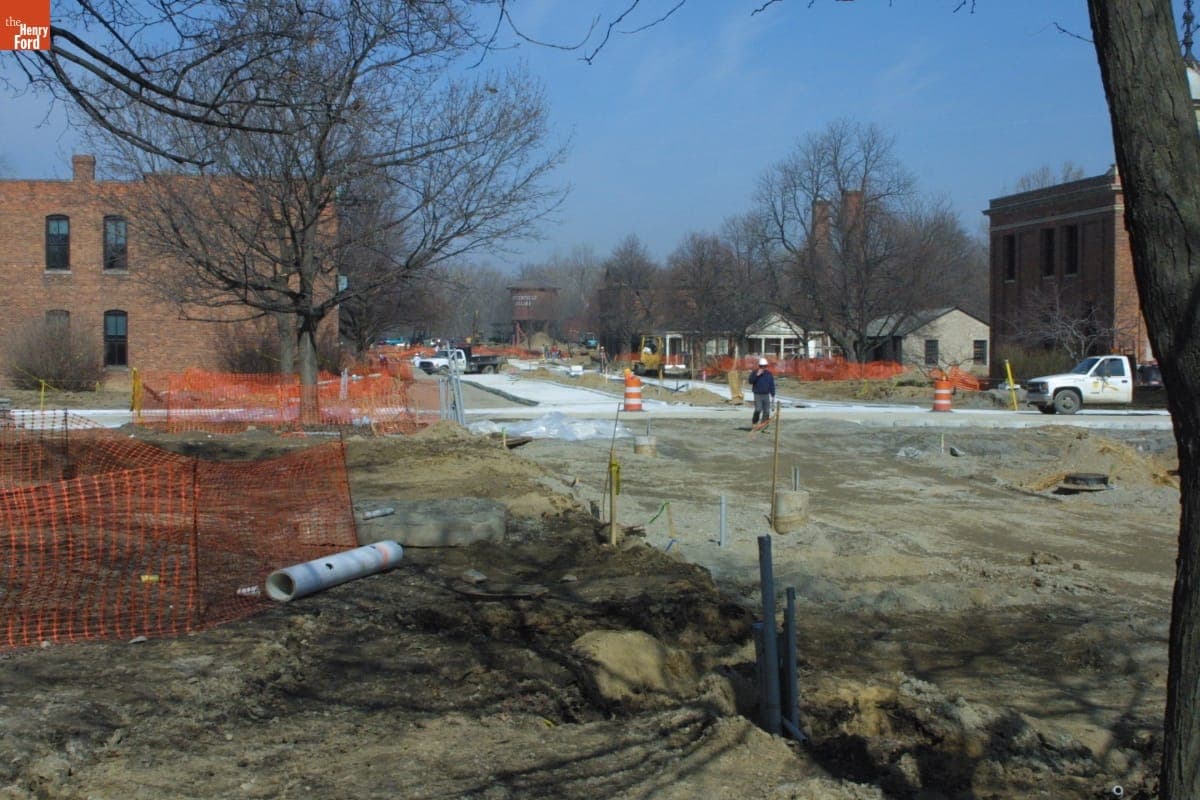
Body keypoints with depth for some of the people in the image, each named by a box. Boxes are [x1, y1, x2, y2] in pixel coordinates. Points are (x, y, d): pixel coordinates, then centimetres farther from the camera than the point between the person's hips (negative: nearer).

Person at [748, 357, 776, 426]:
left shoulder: (769, 374, 7)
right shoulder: (754, 373, 1)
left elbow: (772, 385, 11)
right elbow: (750, 381, -14)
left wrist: (773, 395, 7)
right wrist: (757, 375, -23)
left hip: (766, 395, 3)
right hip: (757, 394, -3)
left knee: (766, 411, 1)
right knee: (758, 409, -16)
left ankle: (764, 425, 9)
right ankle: (754, 423, 2)